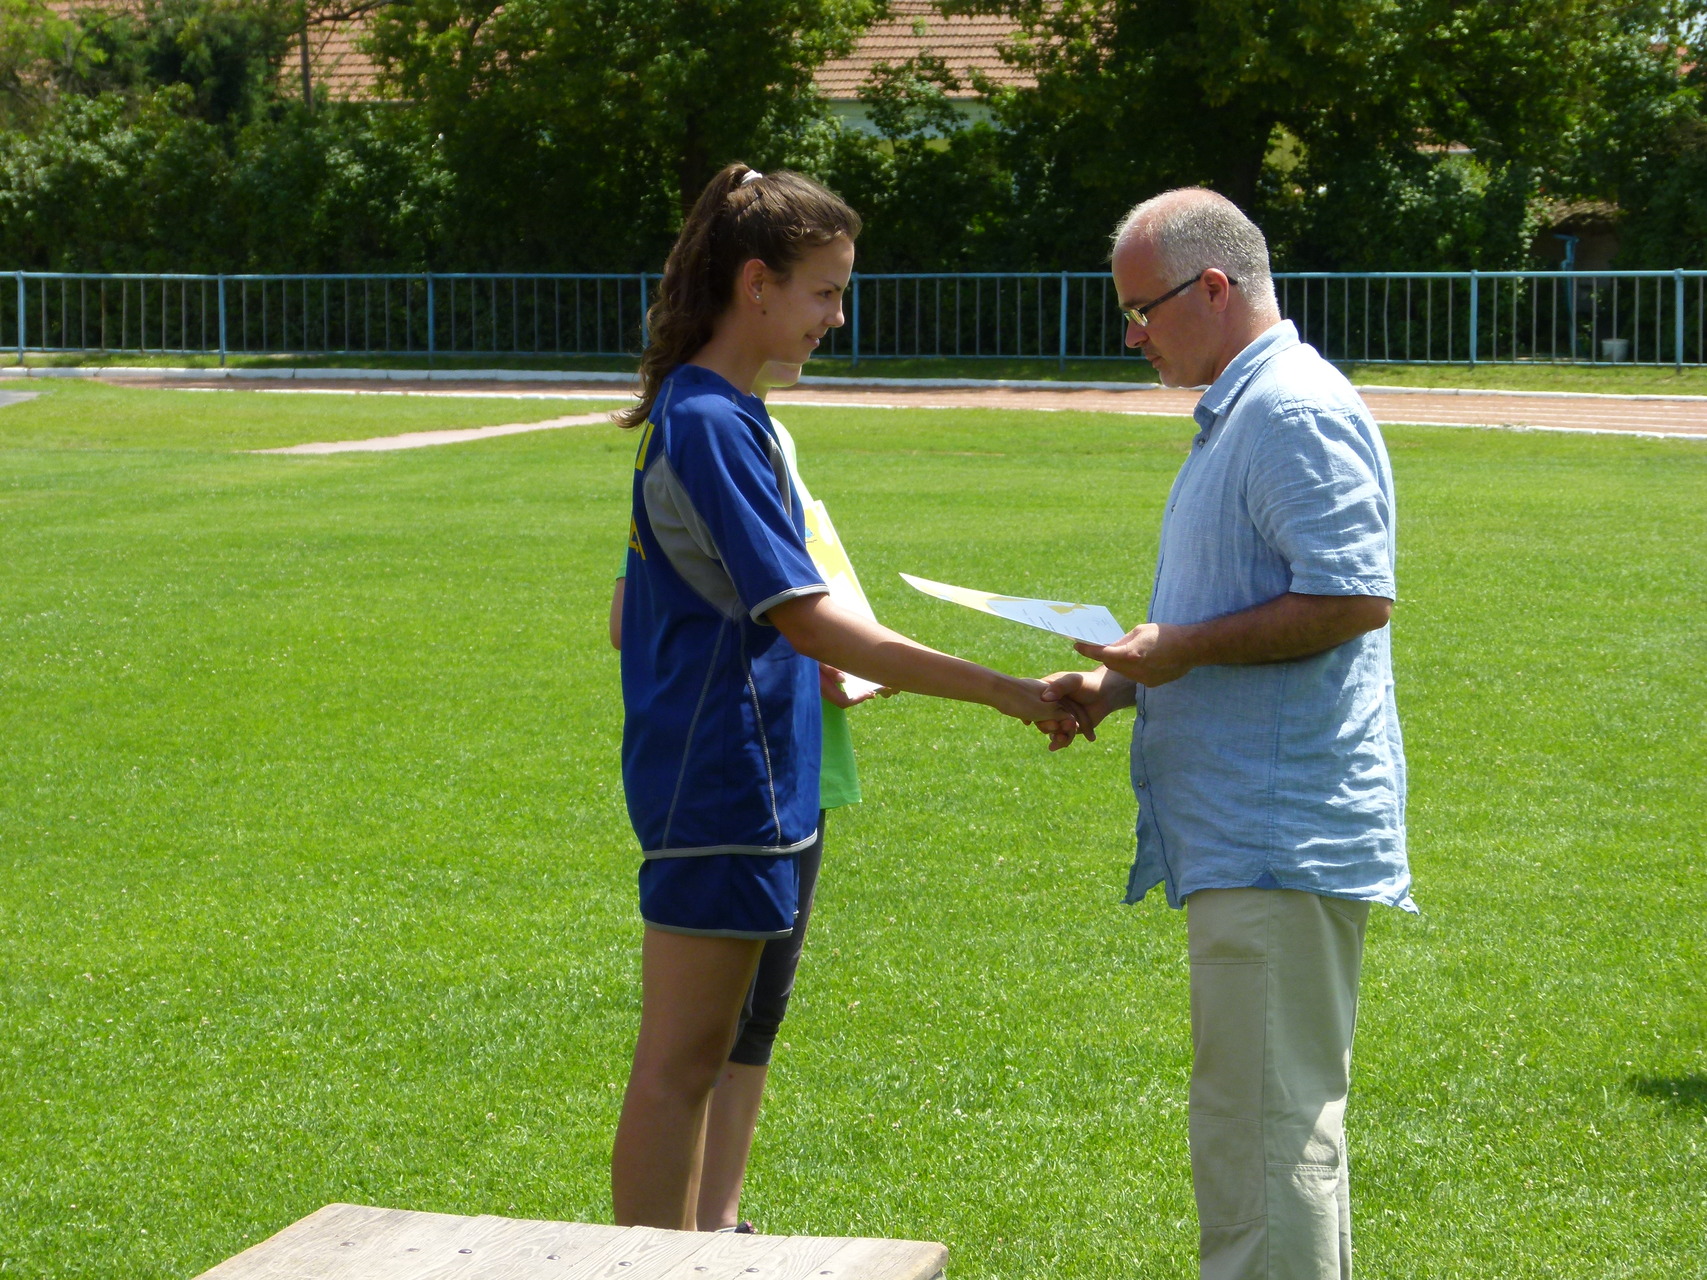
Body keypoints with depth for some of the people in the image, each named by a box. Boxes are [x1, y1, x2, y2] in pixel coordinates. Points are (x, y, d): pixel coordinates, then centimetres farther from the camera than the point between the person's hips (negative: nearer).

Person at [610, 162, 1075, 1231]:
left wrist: (809, 669, 14)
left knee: (705, 1053, 15)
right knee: (681, 1059, -5)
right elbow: (806, 615, -25)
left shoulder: (721, 411, 13)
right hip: (720, 781, -10)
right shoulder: (709, 422, -18)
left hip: (740, 772, 10)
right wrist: (1006, 693, -26)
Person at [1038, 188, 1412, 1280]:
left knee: (1269, 1120, -9)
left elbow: (1354, 598, -23)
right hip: (1247, 830, 11)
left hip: (1282, 839, -11)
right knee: (1263, 1117, 17)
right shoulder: (1239, 413, 20)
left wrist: (1184, 647, -15)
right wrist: (1118, 684, 14)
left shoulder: (1296, 412, -14)